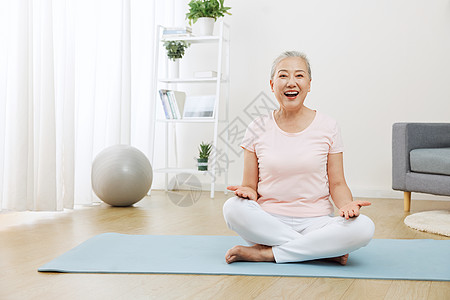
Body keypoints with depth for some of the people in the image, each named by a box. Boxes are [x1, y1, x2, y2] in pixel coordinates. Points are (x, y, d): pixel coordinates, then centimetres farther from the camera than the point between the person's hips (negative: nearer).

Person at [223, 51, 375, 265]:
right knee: (233, 208, -31)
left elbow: (337, 184, 5)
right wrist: (247, 192, -18)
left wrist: (346, 204, -17)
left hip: (314, 222, 0)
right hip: (268, 222, 1)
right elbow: (250, 185, 7)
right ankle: (325, 250, -19)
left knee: (363, 227, -29)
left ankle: (265, 253, -19)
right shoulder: (257, 129, 4)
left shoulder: (327, 127, 3)